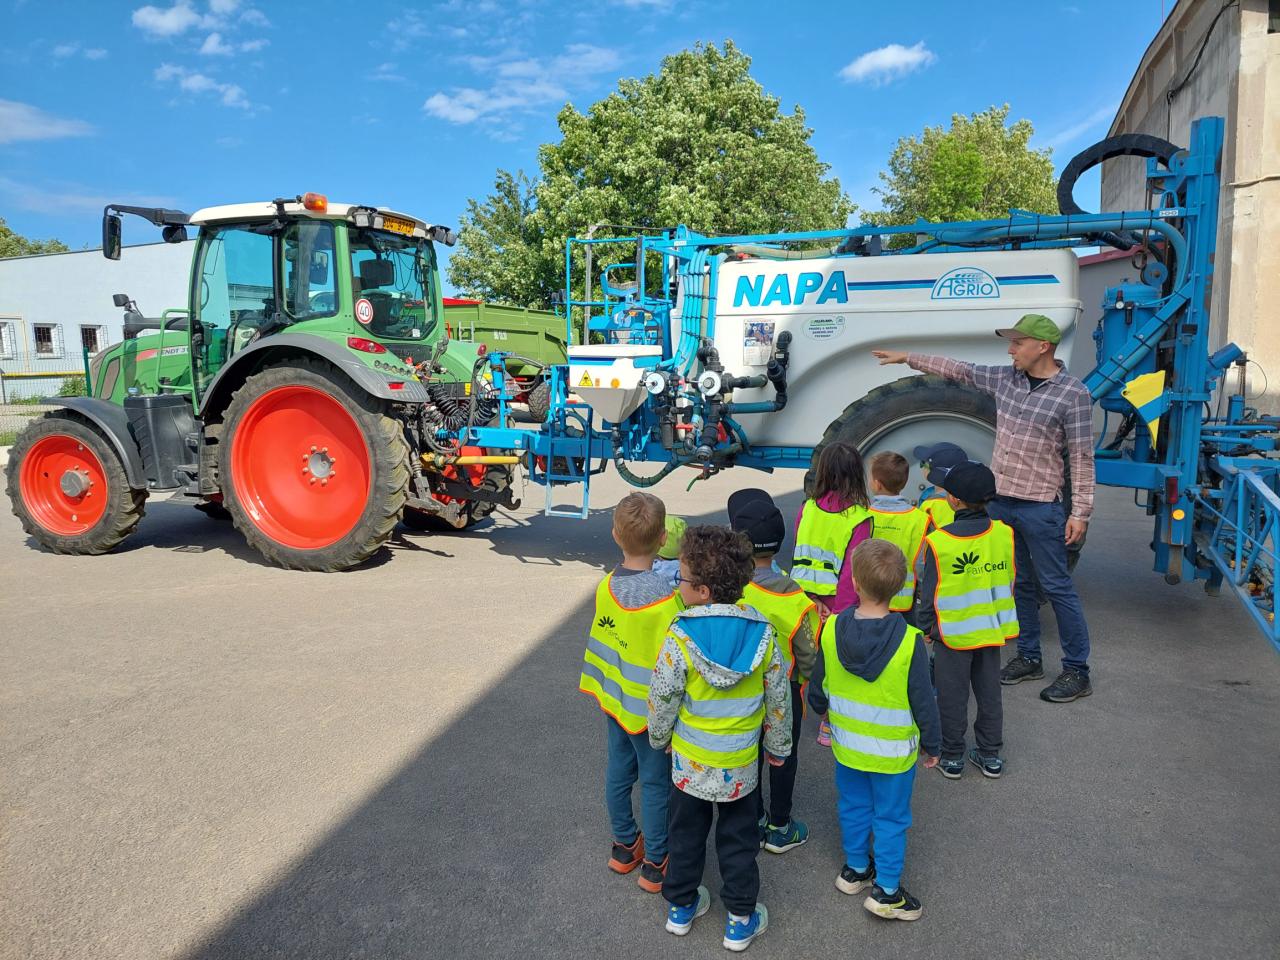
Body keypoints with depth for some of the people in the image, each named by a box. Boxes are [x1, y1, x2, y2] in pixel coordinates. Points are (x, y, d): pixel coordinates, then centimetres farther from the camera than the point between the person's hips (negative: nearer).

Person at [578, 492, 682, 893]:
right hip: (650, 708, -6)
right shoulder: (664, 599, -27)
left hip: (614, 699, 6)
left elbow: (603, 641, 2)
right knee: (656, 783, 11)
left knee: (619, 773, 21)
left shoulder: (606, 586, -9)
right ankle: (655, 864, 27)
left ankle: (624, 846, 40)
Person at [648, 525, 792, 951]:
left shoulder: (680, 637, -25)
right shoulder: (762, 632, -16)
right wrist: (778, 746, 10)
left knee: (687, 833, 21)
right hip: (742, 763, 1)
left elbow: (662, 700, -14)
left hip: (690, 759, -1)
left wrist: (658, 738, 6)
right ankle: (741, 920, 31)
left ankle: (681, 907, 38)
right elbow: (778, 697, -5)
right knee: (739, 839, 19)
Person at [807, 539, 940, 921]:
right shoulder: (909, 641, -26)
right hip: (893, 752, -3)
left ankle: (855, 869, 40)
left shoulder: (832, 630, -17)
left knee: (854, 807, 23)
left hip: (846, 745, 3)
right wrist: (931, 744, 2)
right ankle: (886, 890, 25)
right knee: (891, 818, 15)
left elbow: (817, 688, -2)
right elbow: (923, 701, -15)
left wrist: (821, 707, 21)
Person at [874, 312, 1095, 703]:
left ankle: (1077, 671, 12)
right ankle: (1029, 658, 28)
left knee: (1056, 587, 1)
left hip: (1039, 506, -6)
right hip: (999, 499, 6)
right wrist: (907, 358, 19)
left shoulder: (1072, 393, -11)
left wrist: (1080, 511, -12)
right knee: (1016, 583, 15)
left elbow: (1081, 457, -10)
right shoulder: (1004, 378, 6)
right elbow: (959, 370, 18)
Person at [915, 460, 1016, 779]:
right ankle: (990, 755, 28)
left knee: (952, 696, 10)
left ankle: (952, 756, 21)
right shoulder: (1004, 533, -7)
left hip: (953, 632, -4)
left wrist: (926, 627, 3)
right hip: (993, 629, 4)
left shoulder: (939, 541, -19)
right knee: (989, 693, 17)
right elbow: (1010, 579, 5)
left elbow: (929, 592, -11)